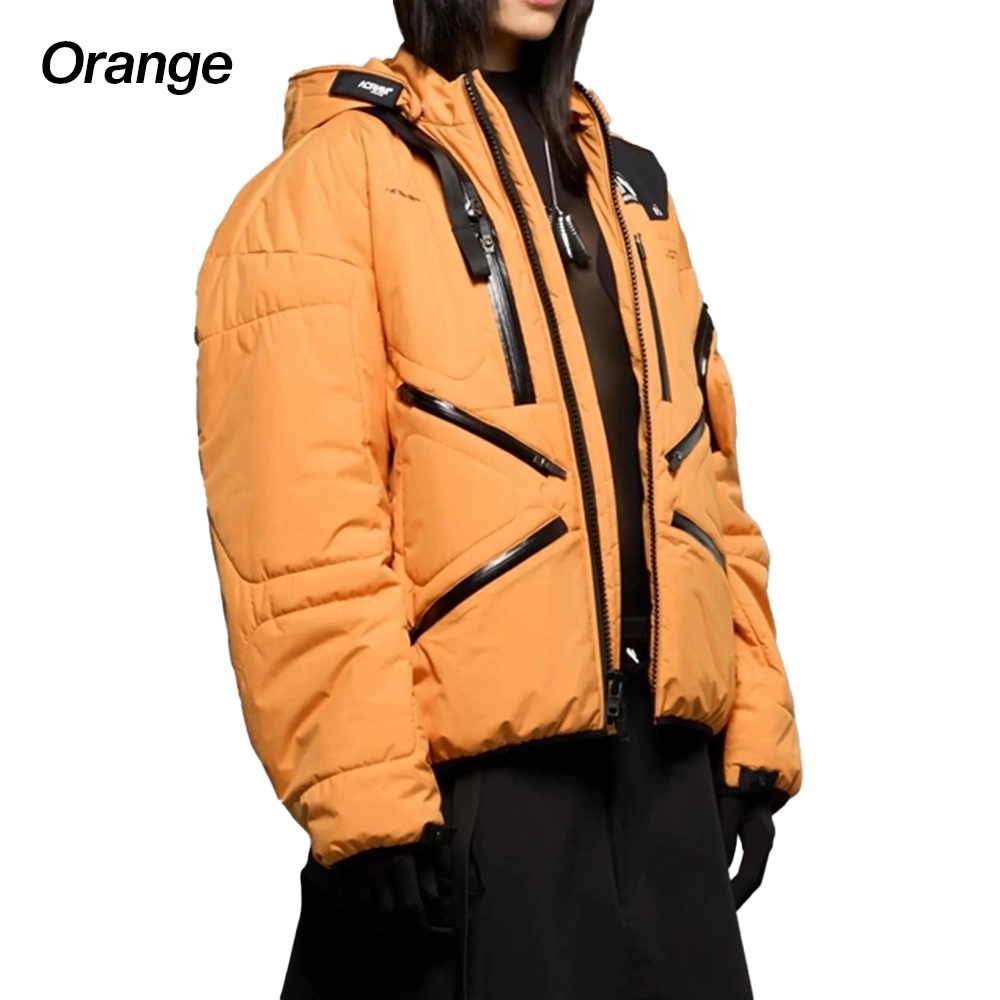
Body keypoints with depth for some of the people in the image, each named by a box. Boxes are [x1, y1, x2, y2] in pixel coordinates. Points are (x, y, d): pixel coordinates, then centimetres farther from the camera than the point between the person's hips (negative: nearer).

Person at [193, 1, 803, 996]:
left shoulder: (629, 186, 17)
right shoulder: (334, 176, -4)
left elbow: (703, 471, 15)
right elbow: (301, 517, -13)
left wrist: (754, 726, 10)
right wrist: (366, 798, -18)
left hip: (663, 763, 6)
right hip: (467, 779, -6)